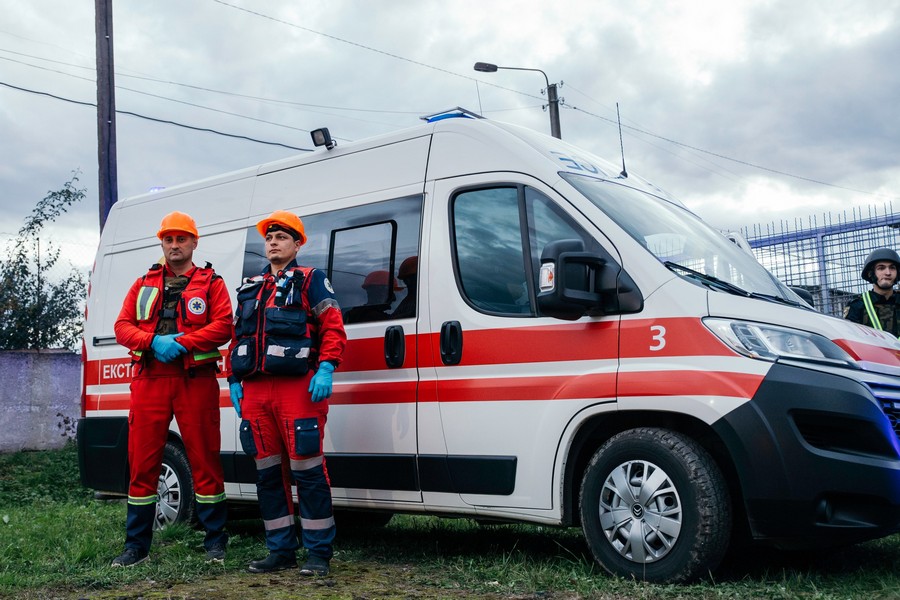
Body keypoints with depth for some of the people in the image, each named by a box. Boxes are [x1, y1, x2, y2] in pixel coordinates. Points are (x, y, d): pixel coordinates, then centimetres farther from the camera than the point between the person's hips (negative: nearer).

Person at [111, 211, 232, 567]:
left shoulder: (211, 283, 7)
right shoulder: (144, 285, 17)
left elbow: (223, 326, -5)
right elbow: (123, 327, 9)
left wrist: (182, 343, -16)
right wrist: (155, 342, -10)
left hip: (196, 381, -3)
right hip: (150, 380, 3)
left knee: (204, 459, 0)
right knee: (143, 461, 4)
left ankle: (215, 540, 10)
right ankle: (136, 545, 13)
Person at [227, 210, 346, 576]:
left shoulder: (311, 281, 6)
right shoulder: (250, 288, 24)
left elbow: (333, 328, -3)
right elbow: (237, 337, 25)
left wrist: (325, 369, -15)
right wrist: (234, 380, 15)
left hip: (298, 387, -6)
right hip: (255, 391, 7)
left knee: (307, 469, -7)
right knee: (267, 472, 8)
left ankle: (319, 553, 0)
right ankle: (281, 551, 17)